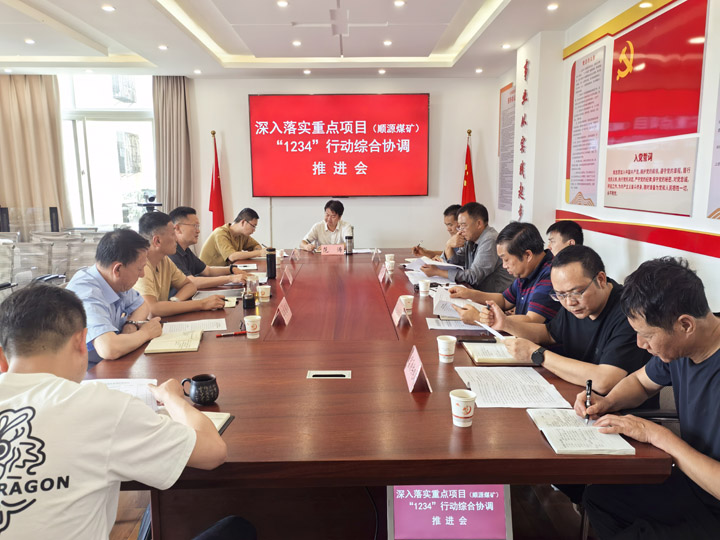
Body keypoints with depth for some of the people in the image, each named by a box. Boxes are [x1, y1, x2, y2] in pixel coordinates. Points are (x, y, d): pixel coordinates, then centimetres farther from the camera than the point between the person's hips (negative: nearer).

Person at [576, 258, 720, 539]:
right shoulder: (678, 346, -7)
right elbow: (641, 381, 12)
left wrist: (657, 435, -25)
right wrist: (608, 403, -6)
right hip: (691, 482, 7)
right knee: (597, 496, 9)